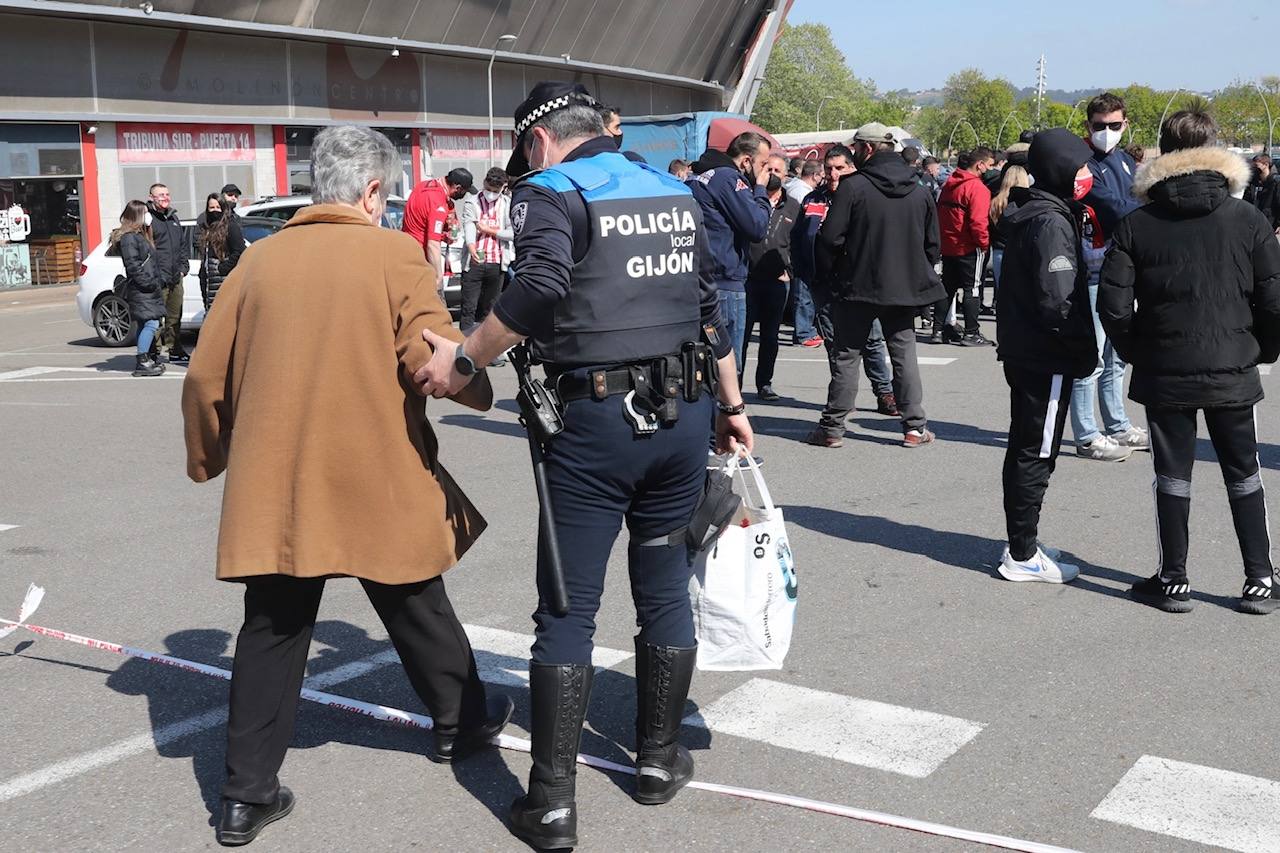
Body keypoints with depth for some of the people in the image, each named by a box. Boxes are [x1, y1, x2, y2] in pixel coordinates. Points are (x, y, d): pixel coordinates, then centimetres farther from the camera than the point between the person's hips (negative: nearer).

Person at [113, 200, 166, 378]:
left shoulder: (142, 235, 21)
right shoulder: (129, 238, -10)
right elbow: (133, 266, -17)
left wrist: (159, 282, 14)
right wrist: (150, 283, -18)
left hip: (150, 289, 10)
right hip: (140, 290, -10)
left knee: (145, 325, 11)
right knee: (151, 324, -14)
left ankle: (146, 360, 15)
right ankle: (142, 363, -14)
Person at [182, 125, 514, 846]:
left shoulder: (260, 260, 5)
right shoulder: (396, 254, -6)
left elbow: (207, 377, 9)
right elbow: (435, 357, -16)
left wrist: (207, 457, 23)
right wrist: (480, 388, 4)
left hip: (273, 485, 3)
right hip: (379, 484, -2)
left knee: (272, 632, 10)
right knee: (417, 610, 18)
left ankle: (248, 795, 11)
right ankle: (460, 721, 39)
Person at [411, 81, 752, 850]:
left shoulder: (552, 192, -5)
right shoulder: (676, 191, 14)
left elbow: (541, 288, -24)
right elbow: (710, 306, 17)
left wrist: (465, 360, -16)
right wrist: (732, 403, 22)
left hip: (597, 420, -6)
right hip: (685, 413, 6)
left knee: (569, 609, 1)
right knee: (665, 587, 17)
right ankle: (659, 758, 28)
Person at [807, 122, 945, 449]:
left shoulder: (853, 186, -12)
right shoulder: (920, 191, 5)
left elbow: (830, 238, -13)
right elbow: (932, 244, 11)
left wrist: (828, 275, 1)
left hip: (857, 287, -4)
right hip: (904, 288, 4)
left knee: (846, 356, 4)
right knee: (904, 355, 11)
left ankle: (832, 427, 7)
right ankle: (914, 427, 10)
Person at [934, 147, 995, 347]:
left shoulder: (950, 183, 8)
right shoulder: (977, 187, -18)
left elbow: (940, 212, 15)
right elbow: (978, 221, -24)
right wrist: (984, 242, -11)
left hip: (947, 245, 8)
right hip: (969, 248, -8)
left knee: (947, 287, 15)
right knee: (973, 289, 1)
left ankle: (938, 330, 18)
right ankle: (971, 333, 3)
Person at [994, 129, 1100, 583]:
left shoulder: (1025, 213, 10)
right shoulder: (1052, 223, -20)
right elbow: (1058, 299, -25)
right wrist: (1083, 347, -14)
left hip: (1022, 352, 10)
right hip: (1047, 357, -10)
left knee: (1025, 450, 16)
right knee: (1036, 455, -2)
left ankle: (1022, 544, 26)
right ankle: (1022, 555, 5)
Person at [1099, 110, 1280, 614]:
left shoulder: (1136, 224, -4)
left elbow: (1113, 306, -7)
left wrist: (1137, 354, 7)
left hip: (1164, 374, -1)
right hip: (1233, 373, 1)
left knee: (1172, 475, 9)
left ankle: (1173, 581, 14)